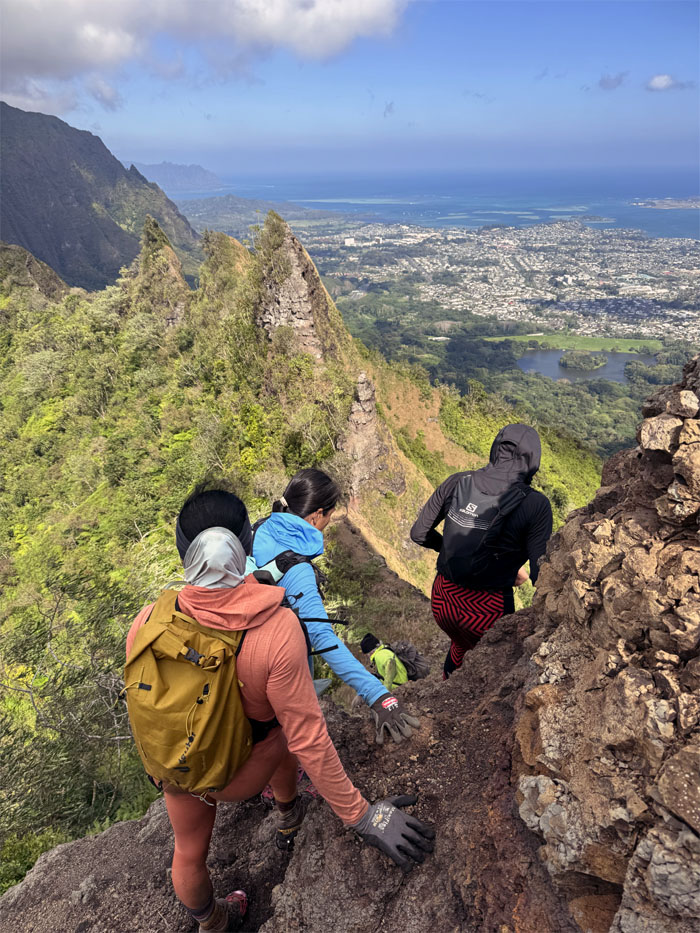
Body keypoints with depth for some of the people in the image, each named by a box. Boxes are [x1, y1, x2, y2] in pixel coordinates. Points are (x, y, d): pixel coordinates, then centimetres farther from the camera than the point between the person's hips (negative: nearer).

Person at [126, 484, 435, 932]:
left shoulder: (149, 621, -27)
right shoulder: (277, 629, -37)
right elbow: (308, 736, -29)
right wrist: (361, 815, -16)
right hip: (241, 774, -2)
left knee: (190, 850, 30)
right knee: (286, 734, 33)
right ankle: (288, 811, 63)